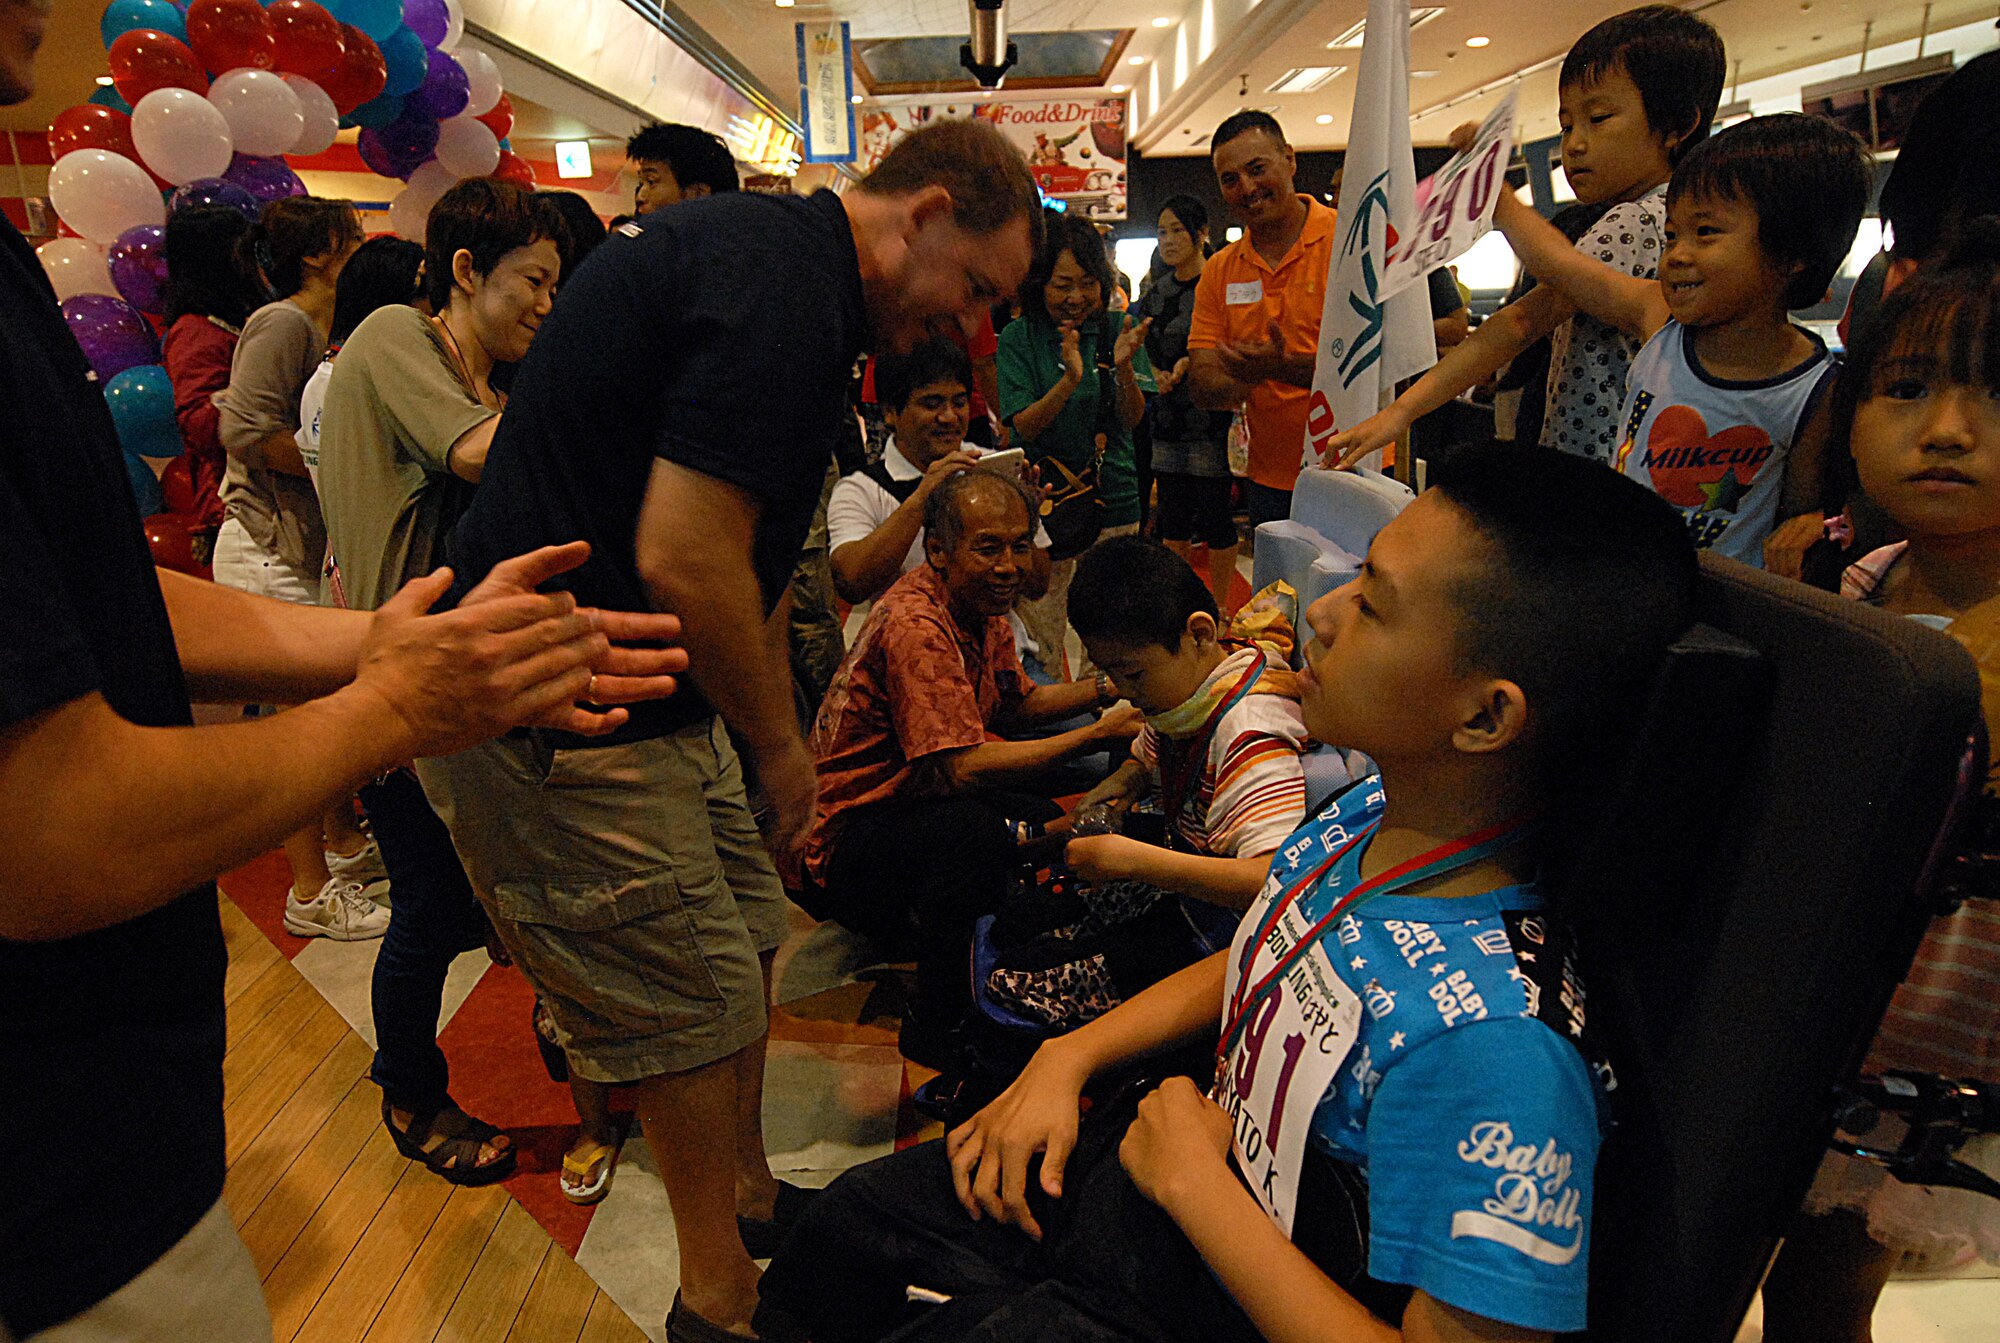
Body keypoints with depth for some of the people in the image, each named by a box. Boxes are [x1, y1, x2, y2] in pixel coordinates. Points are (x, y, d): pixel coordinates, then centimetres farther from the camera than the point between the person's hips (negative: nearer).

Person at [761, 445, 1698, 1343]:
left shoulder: (1494, 1044, -36)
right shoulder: (1368, 815, -12)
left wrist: (1192, 1177, -24)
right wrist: (1065, 1059, -3)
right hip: (1181, 1154, 7)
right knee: (856, 1214, 17)